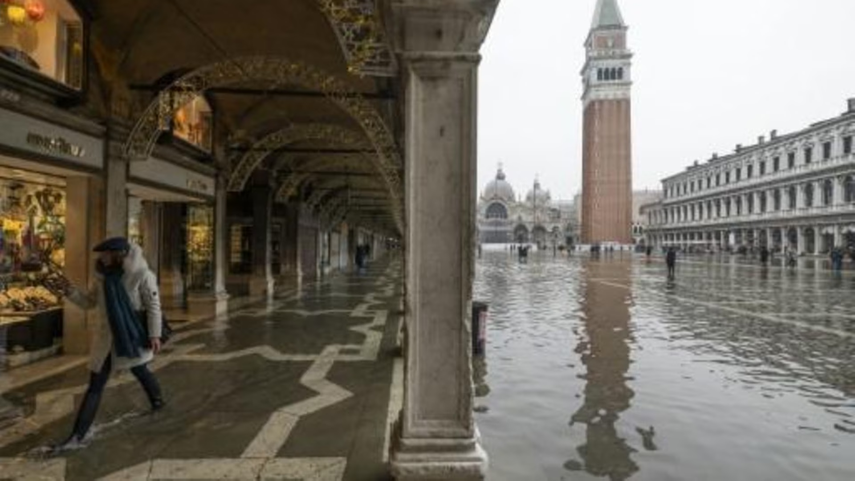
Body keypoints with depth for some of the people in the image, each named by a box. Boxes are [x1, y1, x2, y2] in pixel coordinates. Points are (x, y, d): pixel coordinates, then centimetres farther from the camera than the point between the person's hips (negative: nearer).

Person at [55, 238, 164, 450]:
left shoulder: (142, 274, -18)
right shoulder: (103, 277, -1)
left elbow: (153, 305, -16)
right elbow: (89, 302, 9)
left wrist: (154, 334, -17)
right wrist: (73, 293, -11)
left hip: (132, 336, -4)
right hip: (108, 337, 4)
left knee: (140, 371, 19)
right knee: (95, 386, 6)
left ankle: (158, 401, 47)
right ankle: (77, 436, 13)